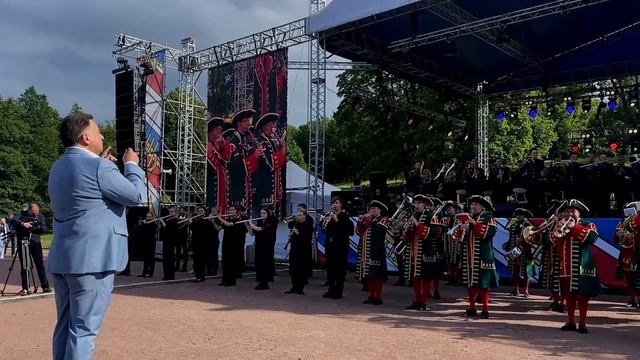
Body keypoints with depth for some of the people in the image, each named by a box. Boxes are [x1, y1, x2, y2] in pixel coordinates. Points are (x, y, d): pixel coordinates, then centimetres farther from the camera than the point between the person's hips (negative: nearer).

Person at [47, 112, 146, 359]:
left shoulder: (58, 168, 14)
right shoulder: (98, 166, -14)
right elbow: (137, 196, -8)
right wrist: (131, 165, 6)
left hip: (62, 258, 9)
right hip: (92, 258, -9)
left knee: (65, 325, 15)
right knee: (83, 329, -4)